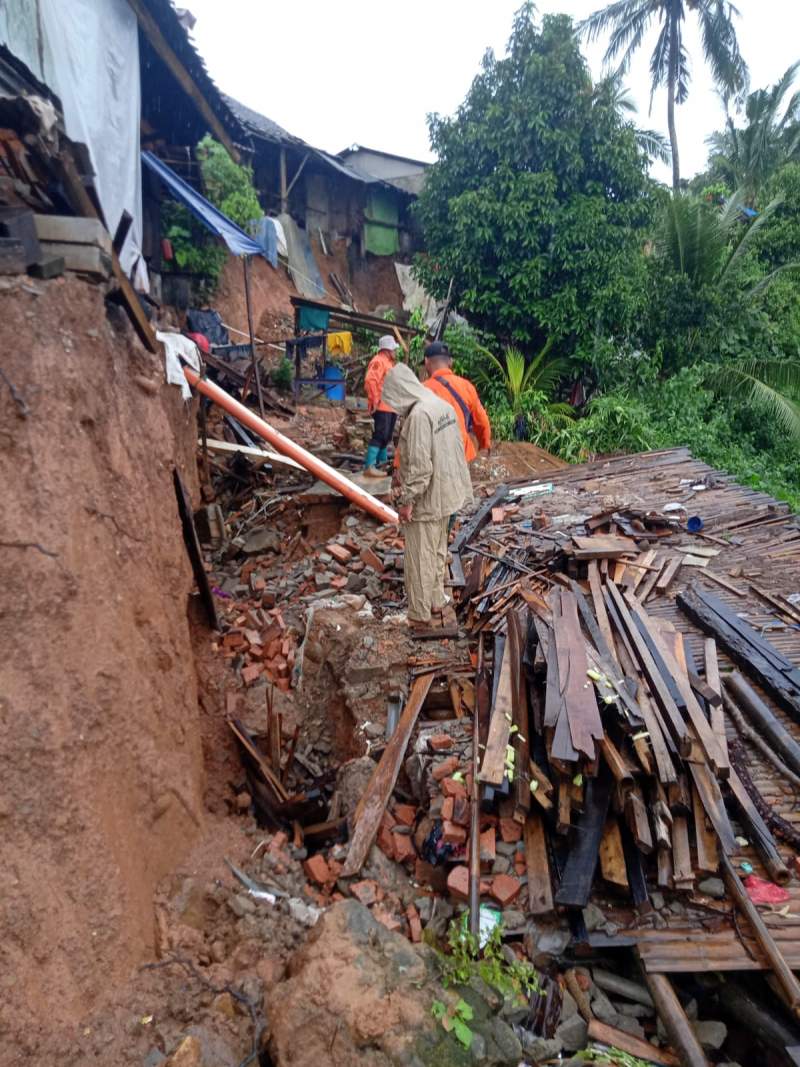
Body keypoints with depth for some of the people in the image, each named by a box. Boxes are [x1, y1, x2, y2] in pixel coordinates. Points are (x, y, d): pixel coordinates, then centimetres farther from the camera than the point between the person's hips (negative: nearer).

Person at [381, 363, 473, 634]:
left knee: (420, 558, 3)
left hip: (425, 499, -9)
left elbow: (419, 465, -25)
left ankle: (420, 617, 14)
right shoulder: (443, 405, 5)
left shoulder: (419, 414, -23)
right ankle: (436, 602, 36)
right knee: (438, 551, 21)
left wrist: (407, 500, -18)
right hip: (445, 494, 9)